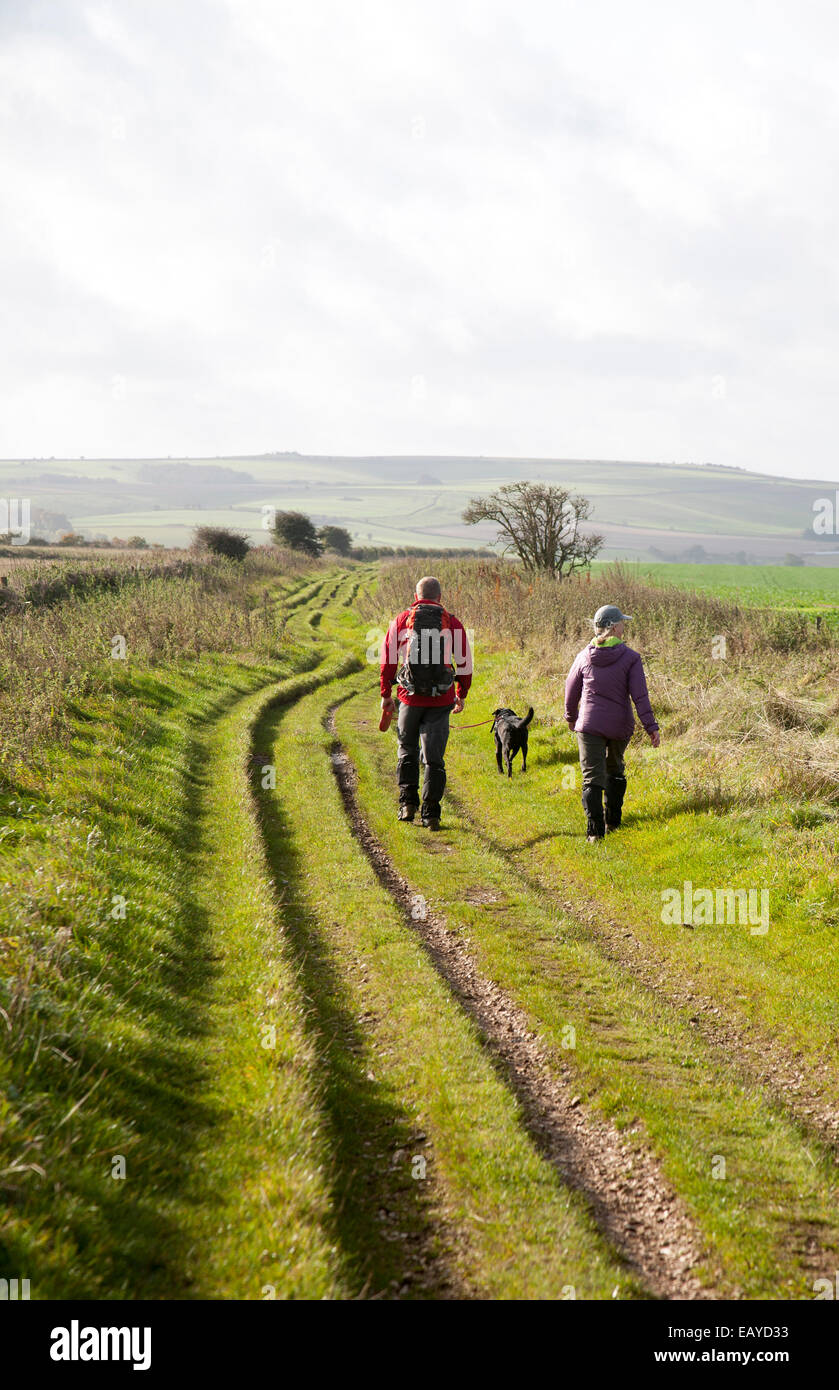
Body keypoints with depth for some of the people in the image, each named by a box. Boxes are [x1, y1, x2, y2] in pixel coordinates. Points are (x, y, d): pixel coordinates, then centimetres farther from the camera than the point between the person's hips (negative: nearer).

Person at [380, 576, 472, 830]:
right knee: (434, 758, 4)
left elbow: (388, 660, 3)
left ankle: (408, 803, 12)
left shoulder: (401, 621, 3)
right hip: (441, 700, 0)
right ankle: (430, 814, 2)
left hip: (410, 696, 0)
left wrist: (386, 694, 12)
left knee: (407, 752, 19)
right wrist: (461, 695, 22)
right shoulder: (452, 623, 4)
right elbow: (464, 663, 9)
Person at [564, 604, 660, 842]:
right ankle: (612, 821, 31)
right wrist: (651, 727, -8)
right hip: (620, 725, 0)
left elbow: (571, 691, 10)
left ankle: (595, 830, -14)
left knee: (592, 777, -3)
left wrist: (570, 716, 28)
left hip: (589, 725, 0)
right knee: (614, 770, 23)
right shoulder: (630, 658, -8)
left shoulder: (584, 657, 0)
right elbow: (640, 696, -12)